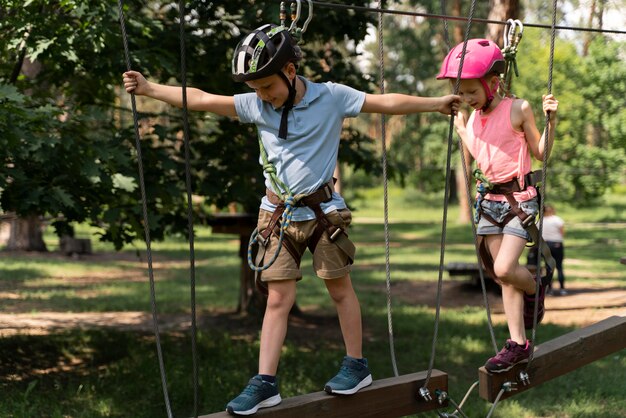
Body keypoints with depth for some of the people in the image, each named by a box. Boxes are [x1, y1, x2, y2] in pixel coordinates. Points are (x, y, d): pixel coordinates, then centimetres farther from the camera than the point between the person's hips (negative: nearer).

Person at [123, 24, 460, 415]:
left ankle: (357, 366, 22)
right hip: (277, 214, 2)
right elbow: (201, 100, -4)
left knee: (340, 288, 9)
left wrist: (436, 102, -5)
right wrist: (148, 88, -8)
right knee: (278, 299, 2)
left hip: (323, 210, -2)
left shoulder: (331, 97, -10)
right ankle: (265, 383, 2)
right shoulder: (255, 105, -4)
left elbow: (388, 102, -6)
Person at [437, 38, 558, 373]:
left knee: (504, 269, -18)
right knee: (504, 277, 5)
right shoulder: (475, 117, 7)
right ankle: (518, 344, 11)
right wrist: (459, 127, 21)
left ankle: (535, 290, 15)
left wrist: (551, 120, -14)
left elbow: (540, 152, -2)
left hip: (519, 198, -6)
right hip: (489, 199, 6)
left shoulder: (517, 109, -10)